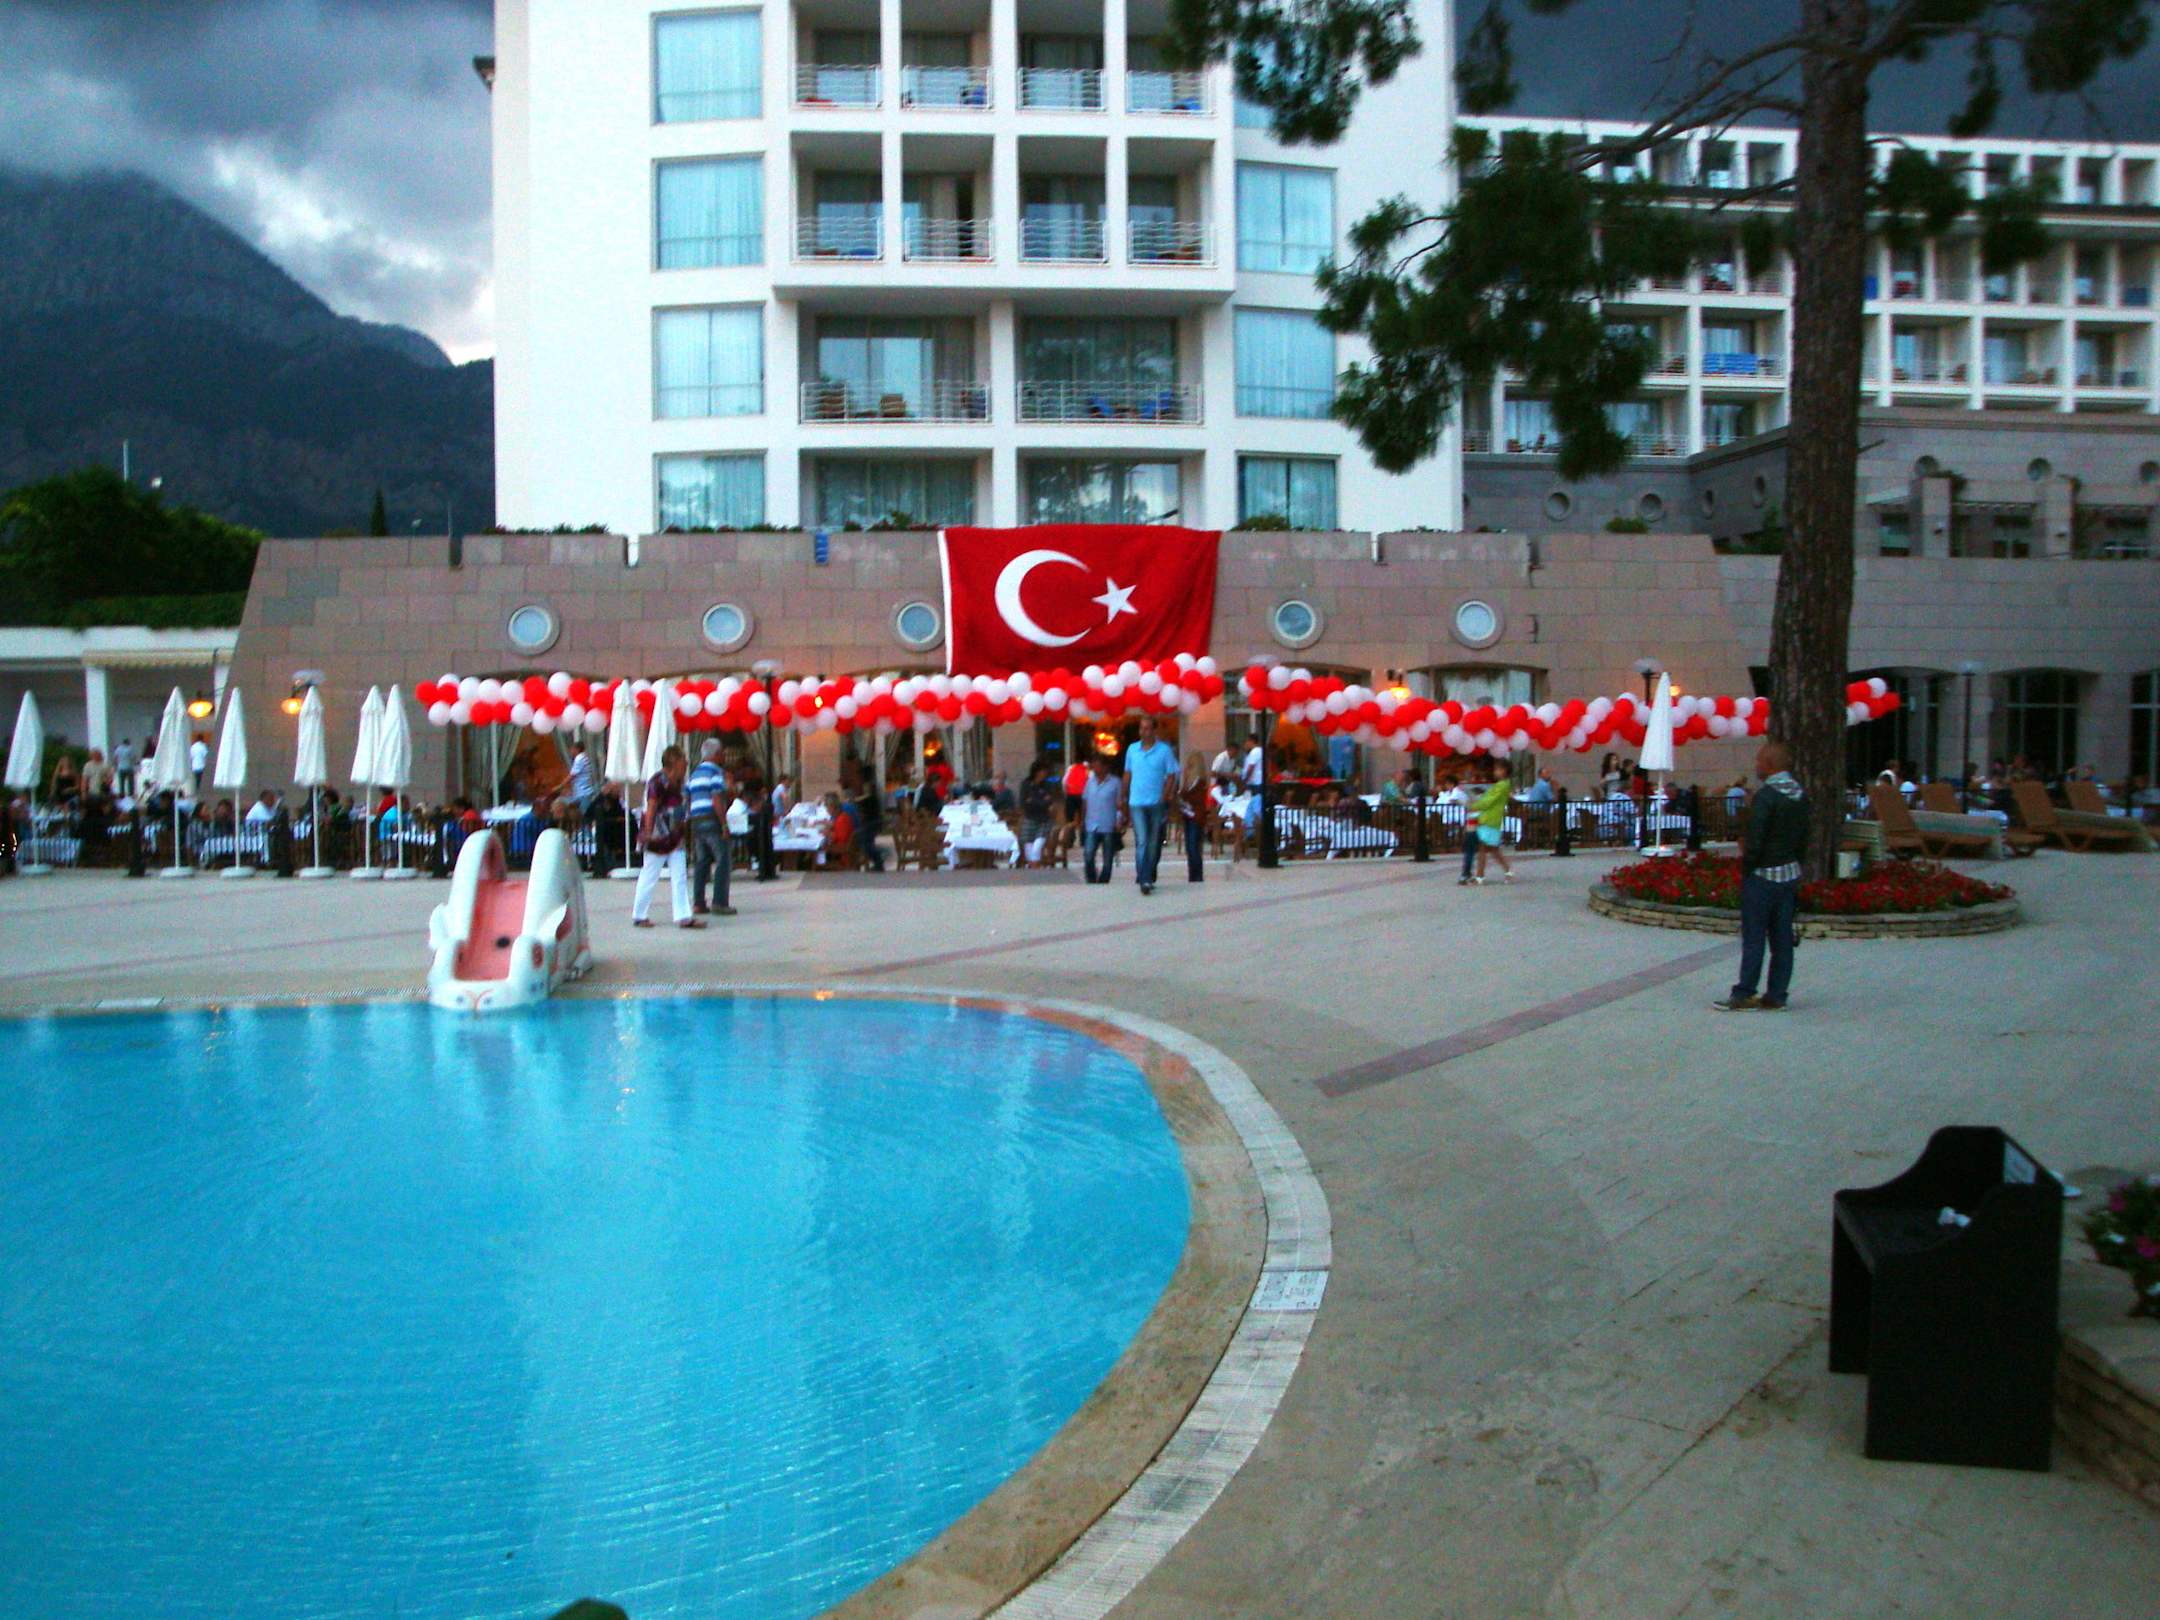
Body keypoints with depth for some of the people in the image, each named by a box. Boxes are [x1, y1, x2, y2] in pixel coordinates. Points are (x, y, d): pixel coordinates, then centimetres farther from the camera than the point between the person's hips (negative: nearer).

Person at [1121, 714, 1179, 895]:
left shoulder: (1165, 750, -2)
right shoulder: (1132, 749, 6)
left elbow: (1171, 776, -1)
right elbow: (1127, 775, 13)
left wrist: (1164, 798, -10)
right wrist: (1124, 798, 12)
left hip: (1156, 804, 0)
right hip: (1137, 804, 0)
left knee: (1153, 843, 8)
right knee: (1141, 841, -10)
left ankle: (1147, 878, 19)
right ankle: (1144, 880, -12)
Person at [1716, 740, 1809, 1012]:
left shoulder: (1766, 795, -16)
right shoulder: (1800, 795, 8)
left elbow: (1755, 840, -19)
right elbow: (1803, 839, 12)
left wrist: (1745, 865, -7)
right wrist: (1795, 863, 16)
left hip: (1763, 875, -7)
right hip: (1790, 875, 7)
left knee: (1753, 937, -2)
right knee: (1782, 938, 8)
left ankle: (1743, 995, 1)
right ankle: (1776, 996, 11)